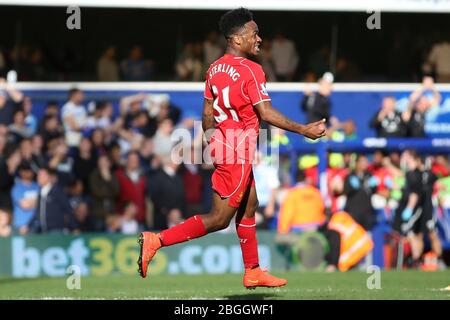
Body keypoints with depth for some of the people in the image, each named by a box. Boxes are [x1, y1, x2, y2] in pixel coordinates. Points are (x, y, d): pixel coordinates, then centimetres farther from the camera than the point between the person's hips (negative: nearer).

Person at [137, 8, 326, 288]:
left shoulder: (214, 69, 7)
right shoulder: (250, 70, -16)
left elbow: (207, 113, 12)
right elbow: (266, 113, -19)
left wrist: (212, 142, 23)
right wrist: (304, 130, -12)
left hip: (223, 145, 9)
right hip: (239, 151, -9)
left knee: (250, 206, 19)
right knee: (220, 219, -5)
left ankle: (253, 272, 24)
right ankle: (156, 240, -12)